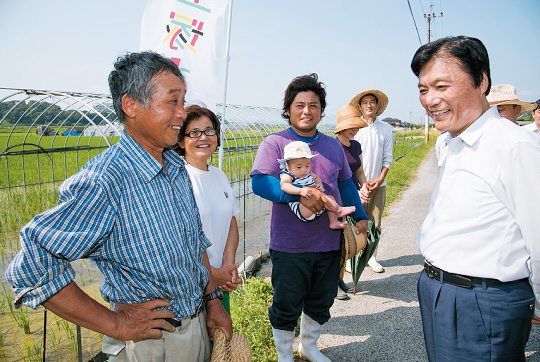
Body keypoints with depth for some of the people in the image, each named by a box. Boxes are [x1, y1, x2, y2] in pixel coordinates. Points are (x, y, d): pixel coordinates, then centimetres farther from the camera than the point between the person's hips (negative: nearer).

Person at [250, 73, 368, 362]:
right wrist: (300, 194, -32)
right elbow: (259, 181, -22)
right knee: (287, 306, 11)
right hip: (289, 247, -5)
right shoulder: (275, 143, -9)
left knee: (321, 303, 21)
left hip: (329, 243, 5)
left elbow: (346, 184, 18)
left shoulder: (334, 146, 9)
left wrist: (360, 216, 11)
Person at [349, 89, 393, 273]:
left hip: (378, 183, 3)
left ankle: (371, 257, 19)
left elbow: (387, 157, 8)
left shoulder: (386, 129, 8)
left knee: (375, 221, 7)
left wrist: (380, 179, -4)